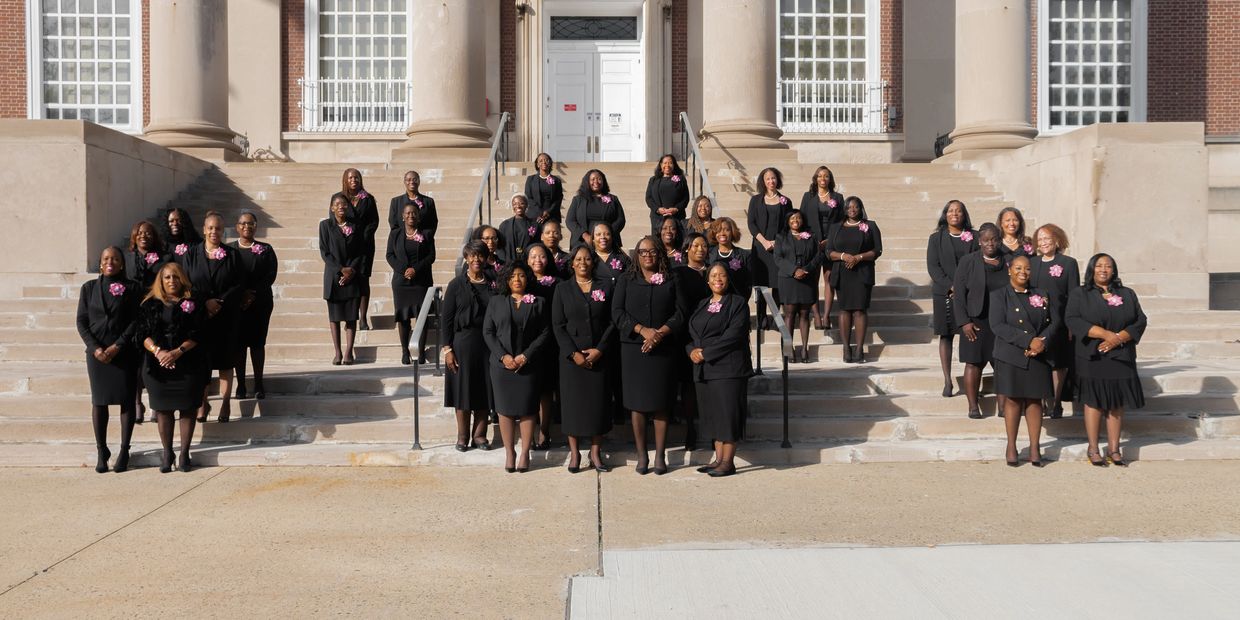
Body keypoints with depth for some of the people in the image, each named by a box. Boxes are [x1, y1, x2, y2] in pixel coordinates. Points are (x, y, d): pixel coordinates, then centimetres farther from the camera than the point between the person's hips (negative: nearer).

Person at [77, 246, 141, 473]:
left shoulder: (132, 288, 2)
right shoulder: (89, 288, 9)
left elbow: (135, 321, -3)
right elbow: (81, 322, 5)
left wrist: (117, 346, -12)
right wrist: (95, 348, -8)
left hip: (124, 351, -2)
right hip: (96, 352, 2)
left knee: (127, 400, 0)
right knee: (99, 400, 3)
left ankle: (124, 451, 8)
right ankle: (102, 451, 11)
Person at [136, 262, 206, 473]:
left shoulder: (194, 303, 3)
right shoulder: (150, 304, 9)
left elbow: (197, 334, -5)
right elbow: (142, 334, 1)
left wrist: (178, 351, -16)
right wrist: (157, 351, -16)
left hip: (188, 364, -1)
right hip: (158, 365, 2)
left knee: (187, 408, 1)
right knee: (163, 409, 5)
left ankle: (184, 453, 9)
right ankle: (166, 453, 14)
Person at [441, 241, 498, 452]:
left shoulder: (494, 284, 4)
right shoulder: (457, 285, -2)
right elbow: (446, 319, -1)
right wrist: (447, 348, -7)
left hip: (488, 342, 2)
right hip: (463, 342, -2)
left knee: (485, 388, 6)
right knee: (463, 388, 4)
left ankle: (479, 434, 17)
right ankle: (462, 436, 15)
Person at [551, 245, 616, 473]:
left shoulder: (605, 286, 6)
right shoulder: (562, 288, 5)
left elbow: (612, 321, 2)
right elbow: (558, 325, 0)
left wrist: (600, 349, -9)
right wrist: (573, 353, -10)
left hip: (600, 356, 1)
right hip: (571, 356, 0)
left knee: (599, 401, 1)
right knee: (573, 401, 0)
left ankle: (596, 452, 10)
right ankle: (574, 453, 8)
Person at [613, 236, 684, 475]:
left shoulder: (670, 281, 9)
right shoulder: (626, 281, 8)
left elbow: (680, 313, 2)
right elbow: (617, 313, -1)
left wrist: (660, 333, -13)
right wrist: (643, 330, -13)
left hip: (663, 348, 0)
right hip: (633, 348, 0)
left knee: (660, 404, 1)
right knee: (637, 402, 1)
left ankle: (660, 456, 8)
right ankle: (641, 455, 8)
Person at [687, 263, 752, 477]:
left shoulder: (738, 303, -2)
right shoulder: (701, 305, 18)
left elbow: (733, 335, -13)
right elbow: (690, 332, 16)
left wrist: (705, 352, -14)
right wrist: (692, 350, -6)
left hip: (728, 368, -6)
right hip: (703, 369, 6)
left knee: (727, 411, -5)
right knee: (712, 413, 8)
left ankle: (728, 462, 1)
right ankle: (719, 459, 14)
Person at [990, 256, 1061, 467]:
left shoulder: (1042, 295, 12)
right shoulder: (999, 296, 0)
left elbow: (1054, 322, 7)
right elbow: (997, 325, -12)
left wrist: (1042, 341, -13)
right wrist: (1029, 341, -17)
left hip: (1038, 357, 3)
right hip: (1011, 357, -3)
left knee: (1035, 400, 5)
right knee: (1013, 400, 2)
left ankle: (1035, 447, 10)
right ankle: (1011, 447, 10)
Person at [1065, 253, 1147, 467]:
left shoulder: (1128, 294, 14)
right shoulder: (1079, 294, 5)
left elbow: (1140, 321, 5)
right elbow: (1072, 320, -9)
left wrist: (1118, 338, -13)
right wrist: (1105, 334, -18)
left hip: (1121, 357, 3)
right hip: (1091, 358, -3)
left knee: (1117, 403, 3)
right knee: (1093, 401, -2)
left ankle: (1114, 448, 10)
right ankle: (1093, 449, 4)